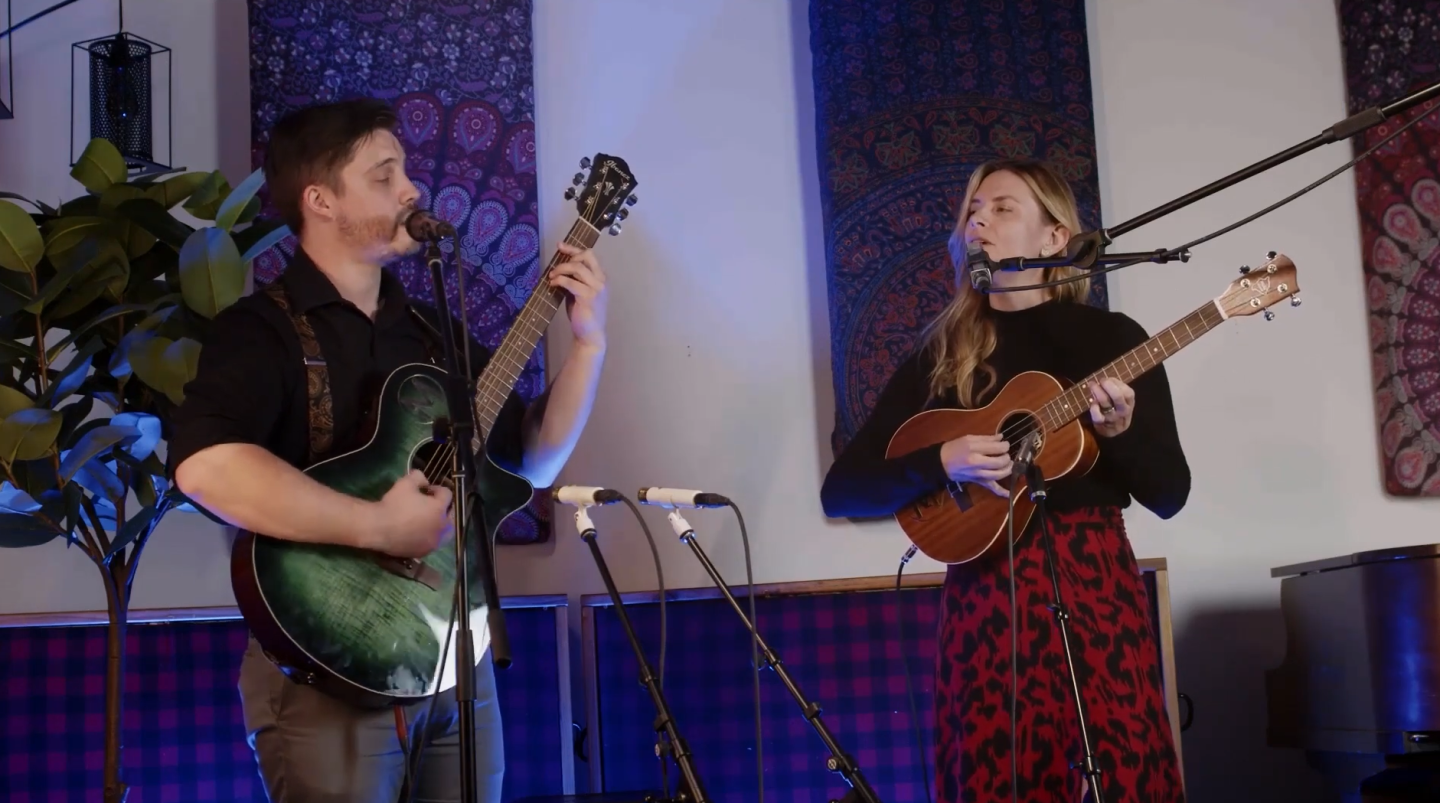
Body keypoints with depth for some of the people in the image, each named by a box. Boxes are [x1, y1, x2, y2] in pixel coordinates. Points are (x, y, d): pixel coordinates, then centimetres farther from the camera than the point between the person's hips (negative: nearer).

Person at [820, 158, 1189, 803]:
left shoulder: (1112, 337, 4)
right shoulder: (942, 355, 7)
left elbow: (1169, 495, 3)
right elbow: (840, 491, 2)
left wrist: (1119, 433, -16)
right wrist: (940, 463, -13)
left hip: (1095, 587, -1)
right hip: (983, 598, 1)